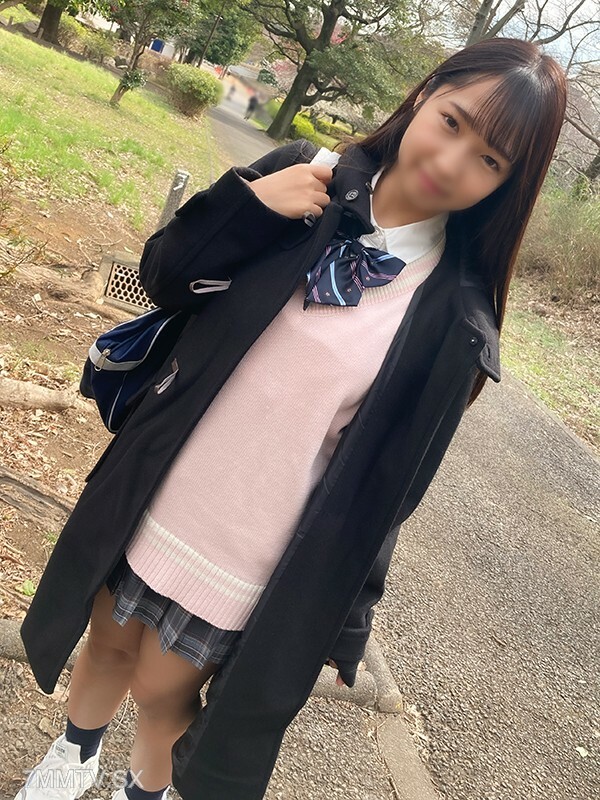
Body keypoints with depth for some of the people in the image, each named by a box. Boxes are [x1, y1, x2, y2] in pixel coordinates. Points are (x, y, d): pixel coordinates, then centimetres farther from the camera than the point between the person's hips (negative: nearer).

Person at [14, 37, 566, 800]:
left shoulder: (455, 312, -13)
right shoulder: (308, 179, -7)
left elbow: (388, 476, -7)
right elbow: (164, 280, -1)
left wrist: (344, 612, -1)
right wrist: (247, 204, -18)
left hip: (248, 556, -3)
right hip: (154, 499, 3)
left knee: (162, 689, 15)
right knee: (109, 641, 23)